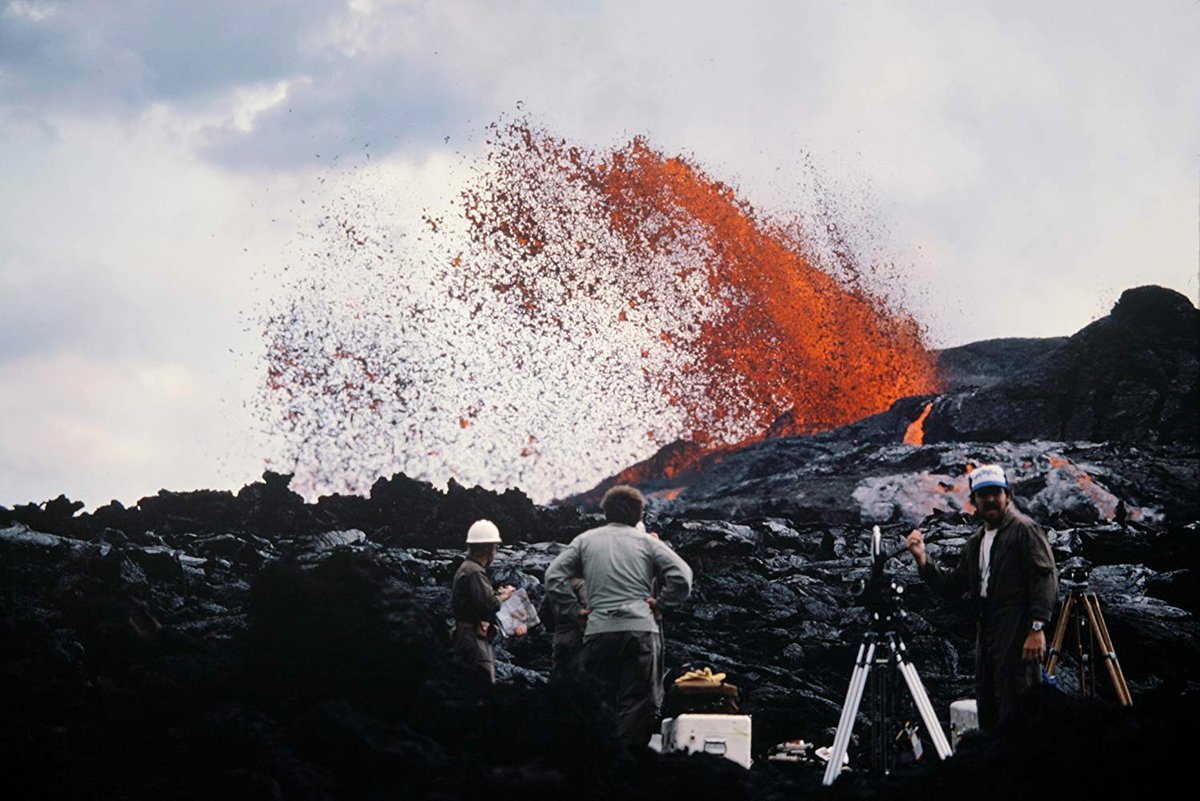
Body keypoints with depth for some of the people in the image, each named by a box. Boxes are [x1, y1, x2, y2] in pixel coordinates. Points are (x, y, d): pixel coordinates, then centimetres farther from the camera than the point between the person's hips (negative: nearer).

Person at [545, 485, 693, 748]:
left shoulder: (585, 541, 11)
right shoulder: (646, 542, 6)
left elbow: (554, 576, 4)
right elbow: (682, 576, -4)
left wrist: (575, 610, 8)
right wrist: (660, 600, 8)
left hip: (599, 631, 2)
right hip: (641, 629, -1)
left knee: (600, 703, 8)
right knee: (636, 702, 0)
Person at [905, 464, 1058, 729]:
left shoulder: (1025, 529, -4)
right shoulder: (976, 541, 22)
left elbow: (1046, 578, -13)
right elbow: (955, 585, 23)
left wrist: (1037, 627, -21)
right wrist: (922, 559, 10)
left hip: (1018, 632, -9)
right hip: (987, 633, 9)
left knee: (1016, 710, -13)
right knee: (988, 710, 12)